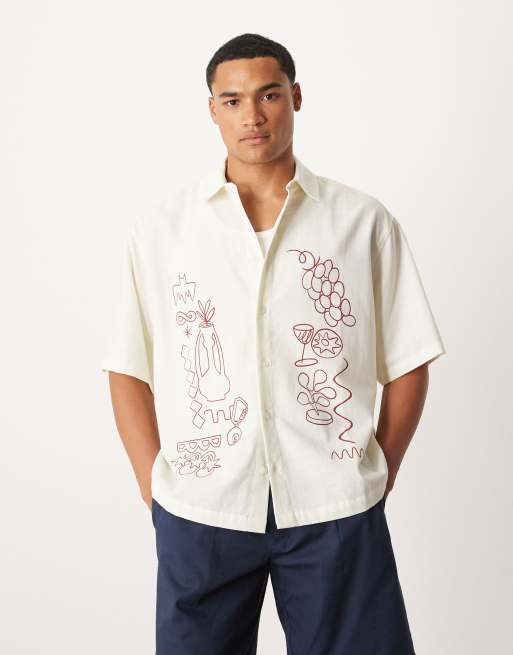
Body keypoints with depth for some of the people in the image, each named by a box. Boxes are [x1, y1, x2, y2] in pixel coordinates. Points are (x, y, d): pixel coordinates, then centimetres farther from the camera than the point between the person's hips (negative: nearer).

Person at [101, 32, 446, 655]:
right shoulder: (159, 228, 4)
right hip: (199, 510, 1)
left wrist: (378, 480, 1)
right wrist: (155, 489, -1)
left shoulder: (365, 222, 2)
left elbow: (406, 365, 6)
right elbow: (129, 370, 6)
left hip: (336, 510, 0)